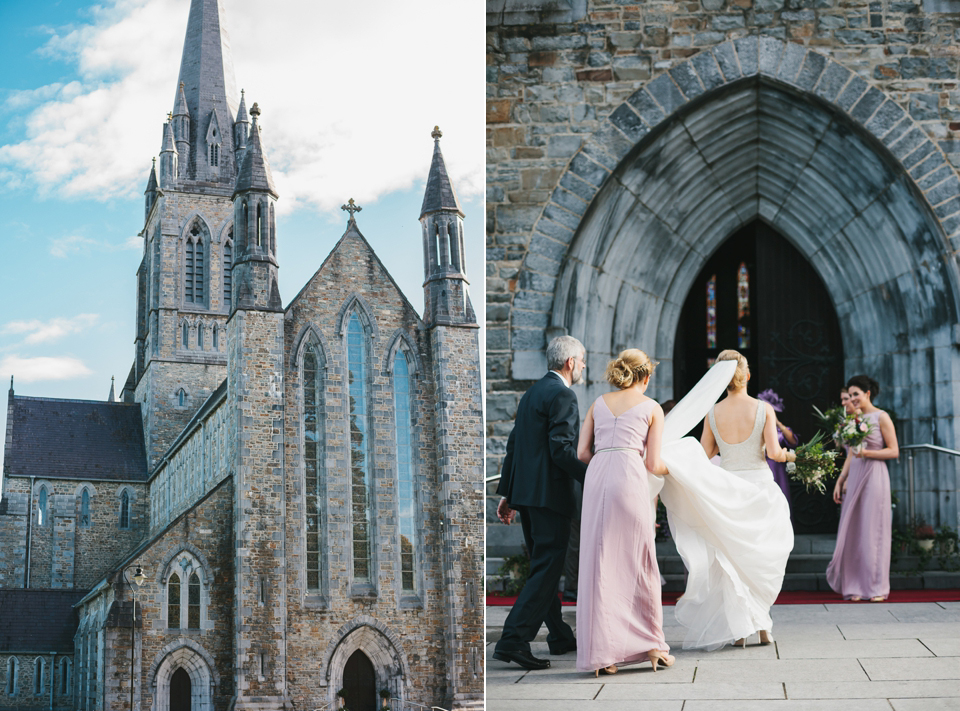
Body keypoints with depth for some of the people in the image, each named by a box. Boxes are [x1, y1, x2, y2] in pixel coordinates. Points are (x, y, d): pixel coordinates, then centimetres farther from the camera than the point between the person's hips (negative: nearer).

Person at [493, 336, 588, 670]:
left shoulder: (532, 393, 17)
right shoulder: (562, 395, -12)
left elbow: (514, 445, 17)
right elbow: (561, 450, -19)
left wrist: (506, 493, 19)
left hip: (525, 492, 10)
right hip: (549, 493, -10)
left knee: (544, 567, 16)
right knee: (546, 570, -8)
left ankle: (560, 637, 27)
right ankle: (513, 641, -13)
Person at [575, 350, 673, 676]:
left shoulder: (599, 403, 21)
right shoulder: (652, 408, 12)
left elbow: (582, 453, 15)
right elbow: (653, 464, 7)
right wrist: (672, 469, 29)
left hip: (596, 477, 3)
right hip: (629, 477, -3)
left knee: (599, 564, 4)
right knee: (639, 563, 7)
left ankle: (599, 653, 3)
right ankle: (651, 643, 13)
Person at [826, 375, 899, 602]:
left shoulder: (881, 417, -3)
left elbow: (894, 451, -7)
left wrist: (867, 452, -18)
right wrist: (840, 481, 14)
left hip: (874, 476, -6)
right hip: (854, 477, 6)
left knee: (874, 530, -4)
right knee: (853, 530, 2)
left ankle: (877, 587, 2)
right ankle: (855, 587, 6)